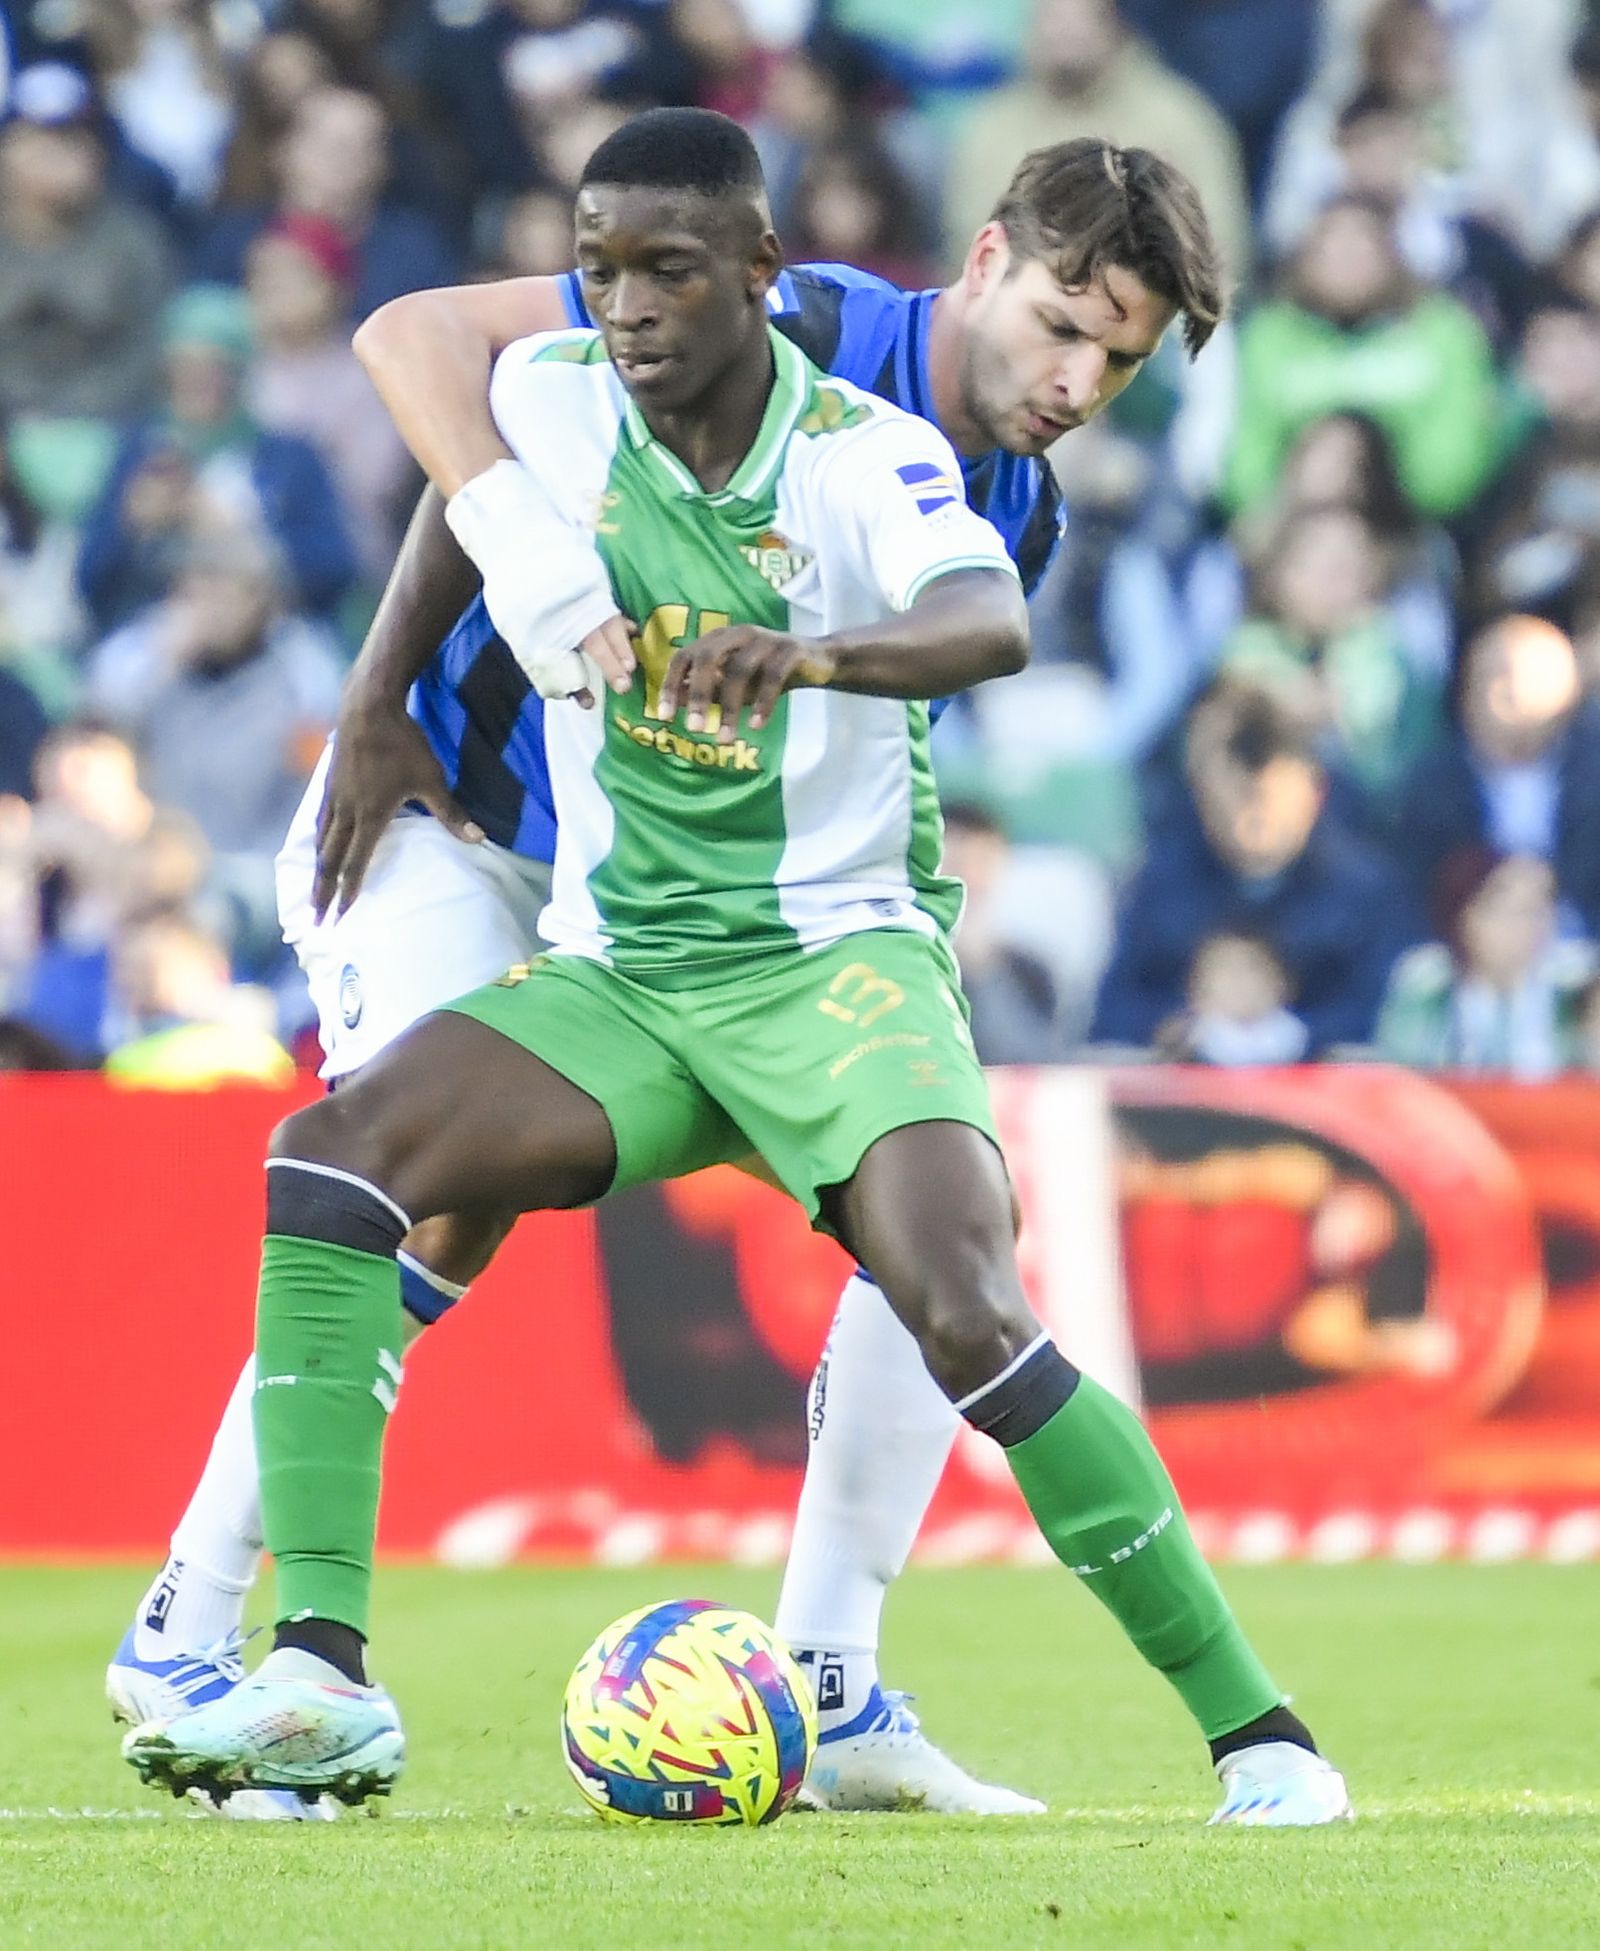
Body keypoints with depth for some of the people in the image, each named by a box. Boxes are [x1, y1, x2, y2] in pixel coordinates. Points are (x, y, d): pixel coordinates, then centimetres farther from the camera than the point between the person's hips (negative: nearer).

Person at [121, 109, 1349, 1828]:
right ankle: (321, 1685, -26)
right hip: (615, 976, 4)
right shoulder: (546, 402, -1)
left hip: (838, 955, -4)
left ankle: (1256, 1733, -13)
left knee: (970, 1324, -26)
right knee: (328, 1153, -21)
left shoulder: (865, 454, -13)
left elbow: (992, 627, -33)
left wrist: (807, 654, -52)